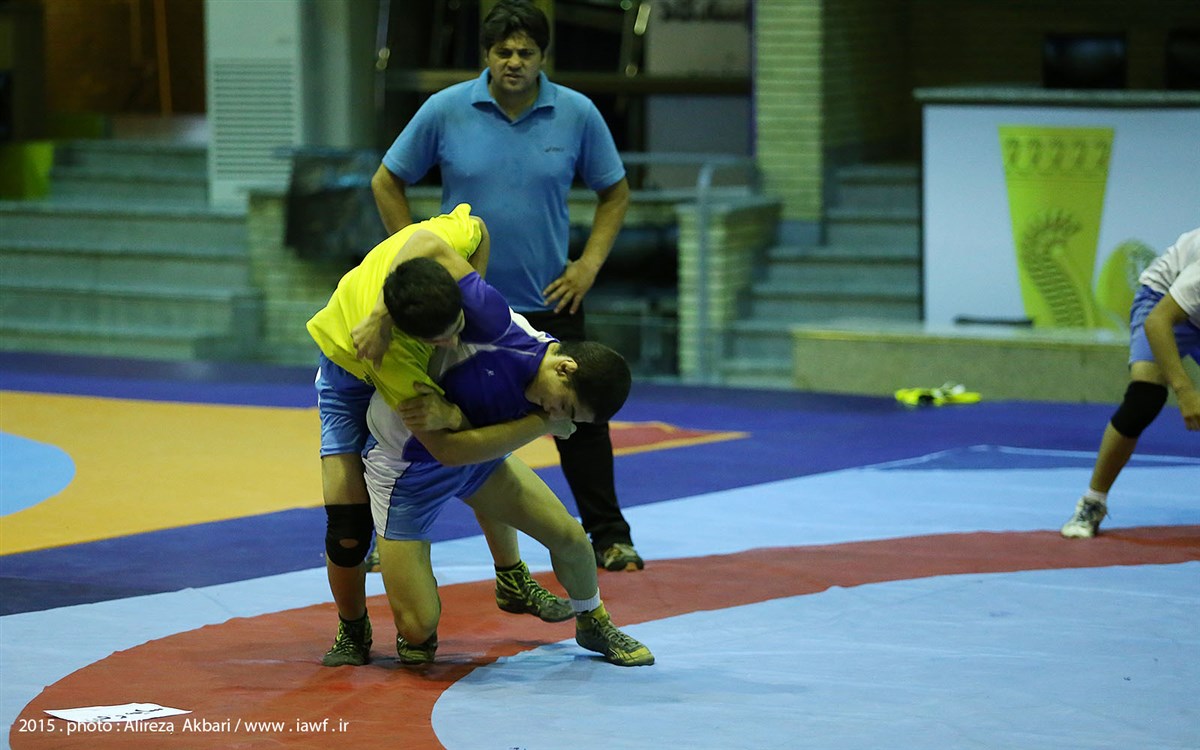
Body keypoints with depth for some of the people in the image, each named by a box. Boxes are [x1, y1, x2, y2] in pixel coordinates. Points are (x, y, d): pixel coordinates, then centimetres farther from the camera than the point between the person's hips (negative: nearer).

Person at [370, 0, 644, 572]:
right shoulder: (446, 111, -8)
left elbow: (614, 192, 8)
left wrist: (590, 263, -2)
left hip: (549, 300, 1)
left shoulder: (577, 114, -5)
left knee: (579, 417, 2)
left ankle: (609, 536, 15)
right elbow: (387, 183, 3)